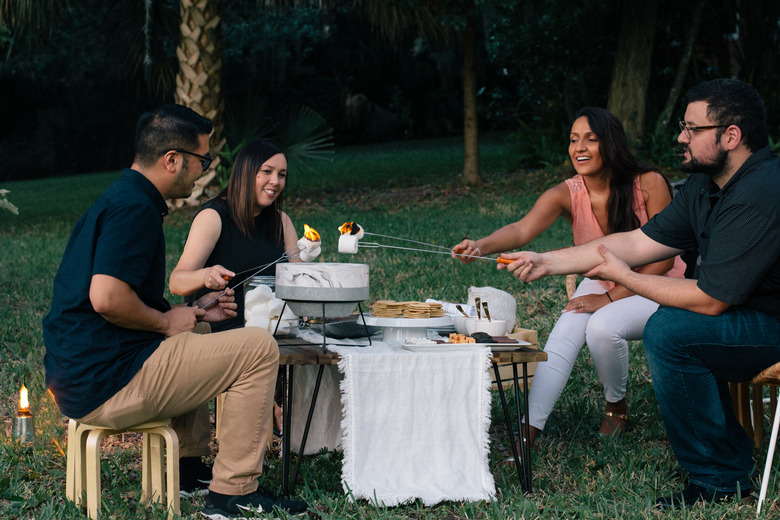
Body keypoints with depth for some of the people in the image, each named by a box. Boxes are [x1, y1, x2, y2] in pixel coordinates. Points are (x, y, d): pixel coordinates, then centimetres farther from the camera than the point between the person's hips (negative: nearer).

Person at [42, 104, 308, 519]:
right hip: (107, 385, -11)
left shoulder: (118, 199, 17)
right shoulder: (135, 208, -16)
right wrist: (166, 320, -11)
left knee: (195, 343, 35)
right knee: (259, 348, -10)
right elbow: (106, 298, -28)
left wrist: (192, 313, 16)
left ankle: (189, 465, 33)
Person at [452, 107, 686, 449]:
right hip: (602, 283, 4)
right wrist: (481, 246, -53)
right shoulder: (567, 194, -15)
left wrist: (611, 298, -21)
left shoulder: (648, 184, -21)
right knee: (565, 332, -22)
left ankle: (617, 407, -2)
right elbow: (523, 229, -32)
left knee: (603, 326, -30)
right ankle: (530, 429, -22)